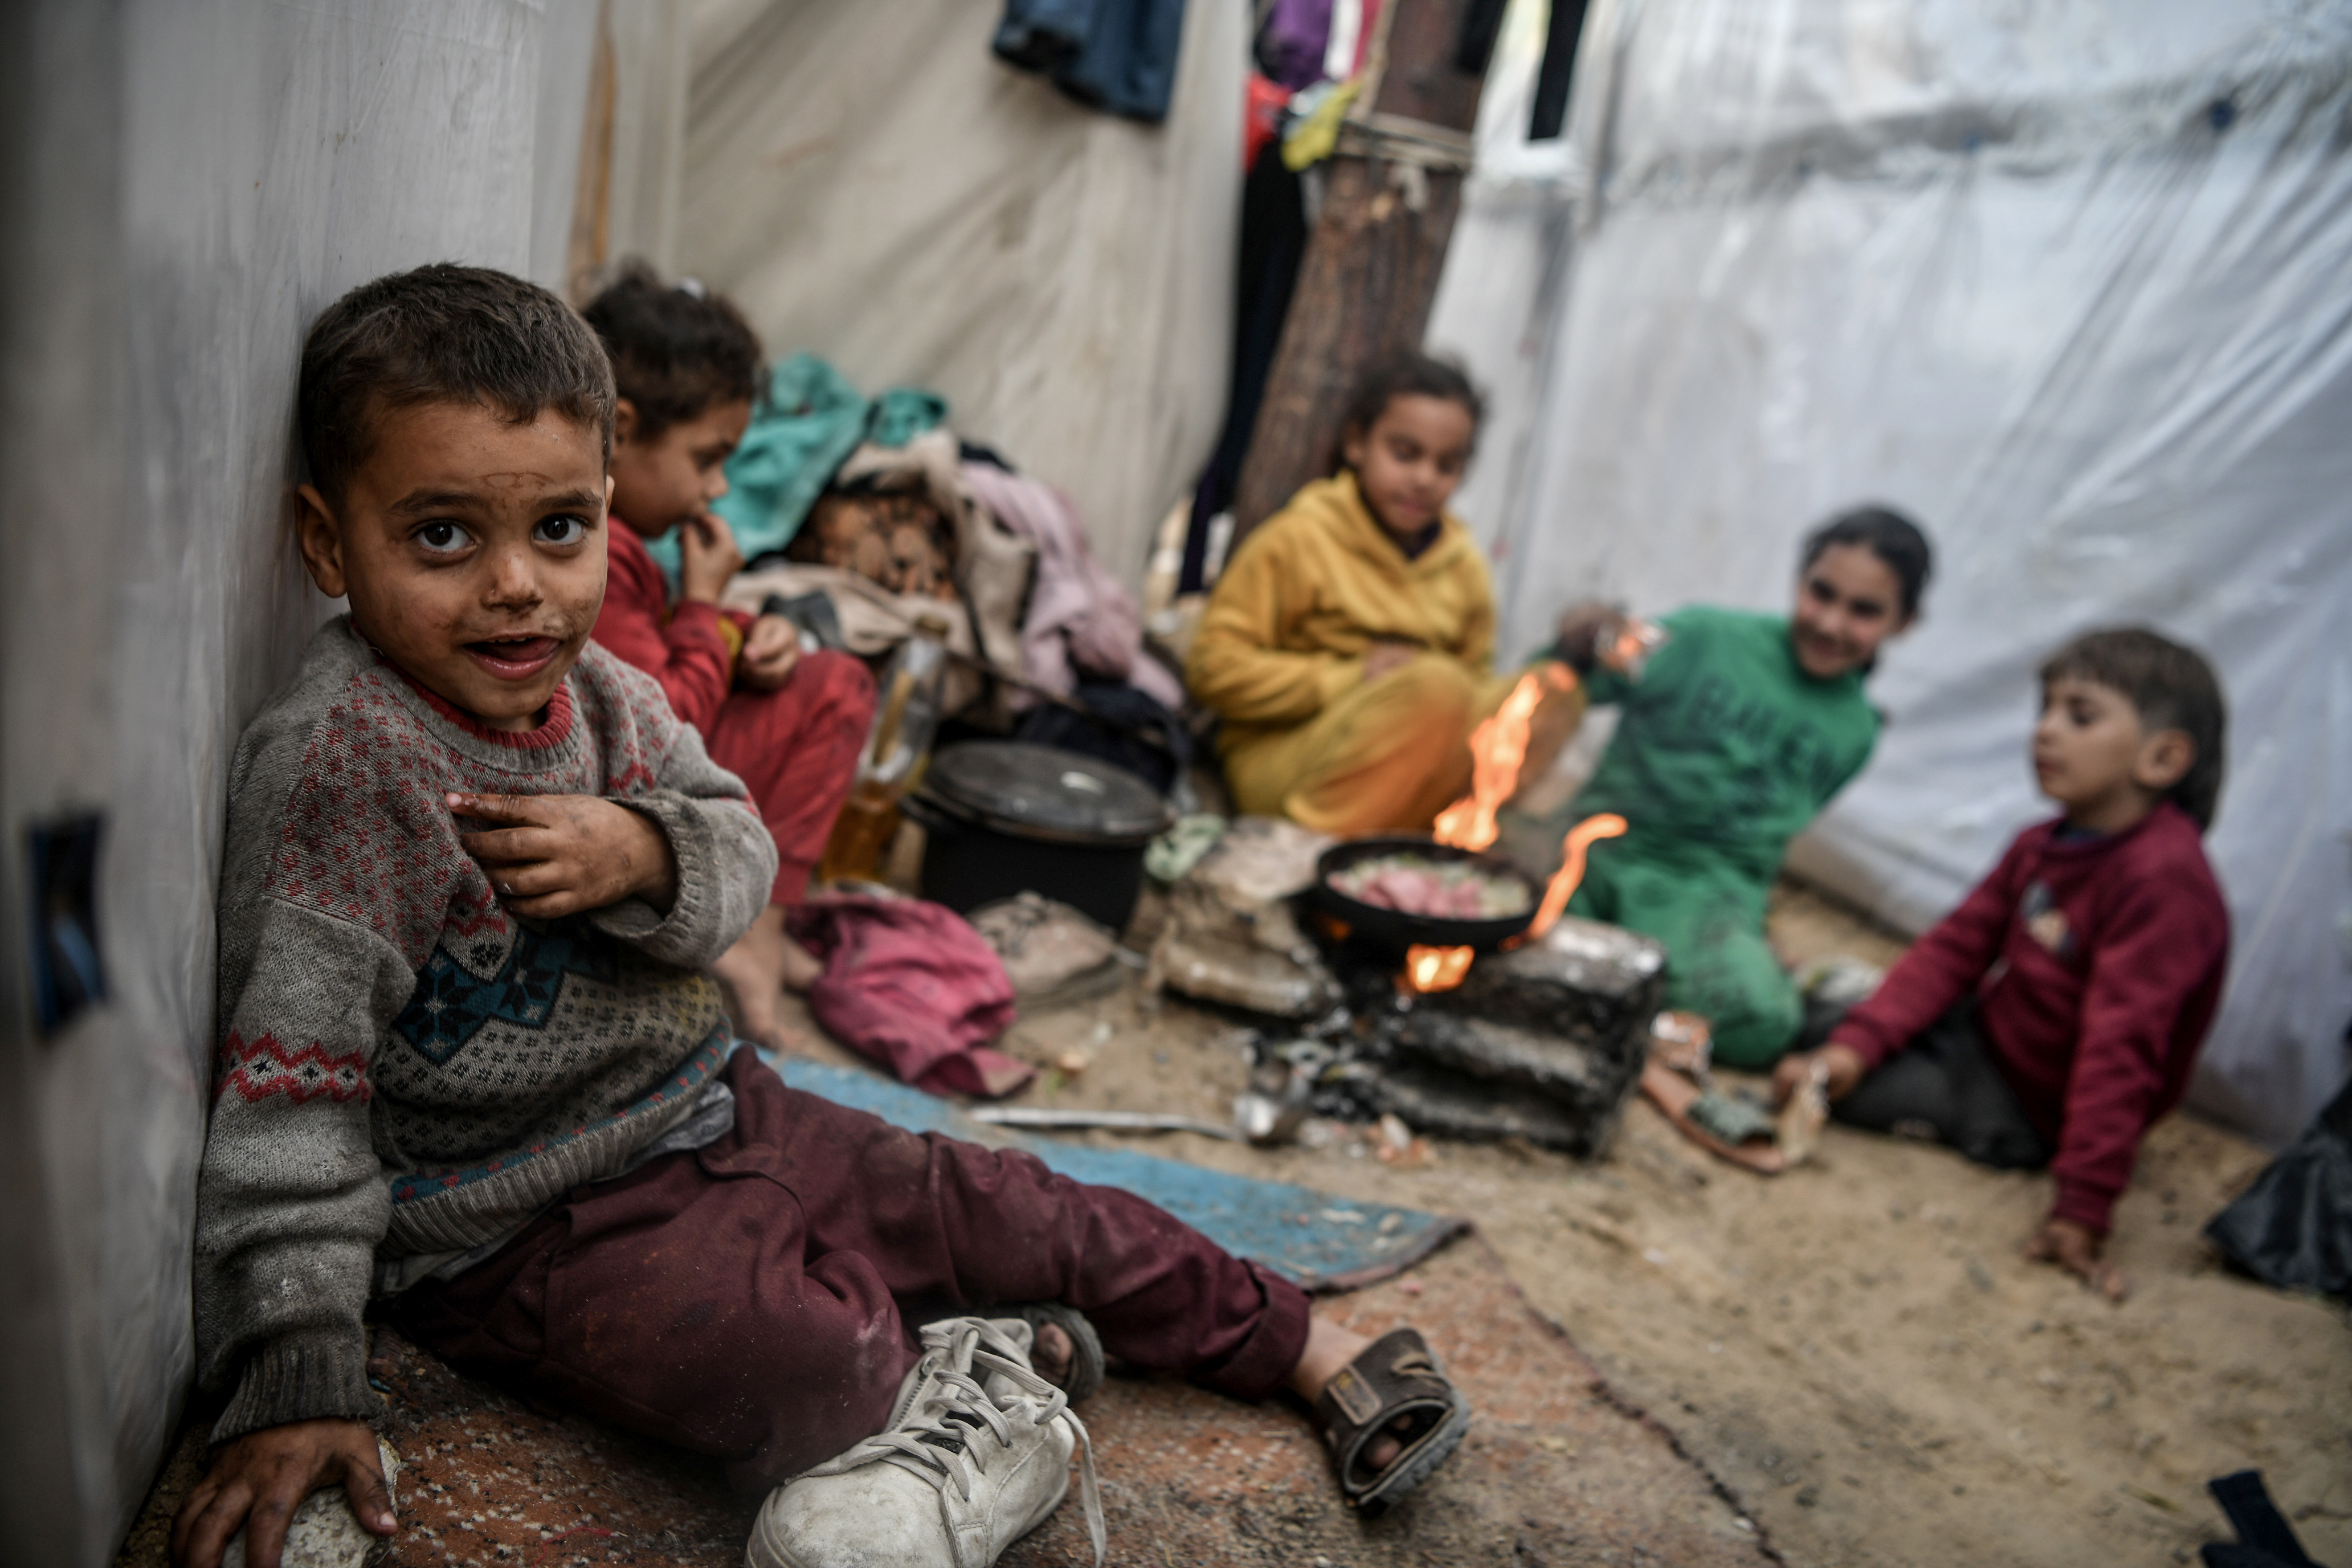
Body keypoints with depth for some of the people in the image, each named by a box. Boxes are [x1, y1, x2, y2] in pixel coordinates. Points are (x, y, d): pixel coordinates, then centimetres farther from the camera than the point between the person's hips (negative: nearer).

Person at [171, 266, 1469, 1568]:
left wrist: (643, 856, -23)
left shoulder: (596, 692, -1)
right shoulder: (336, 763, -23)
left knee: (1001, 1208, 7)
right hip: (523, 1227, -6)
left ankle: (1312, 1348, 23)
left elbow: (740, 857, 2)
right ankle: (975, 1368, 0)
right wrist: (292, 1382, -26)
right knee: (793, 1361, -33)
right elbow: (291, 1085, -24)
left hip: (704, 1109, 7)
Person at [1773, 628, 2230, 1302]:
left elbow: (2121, 1047, -33)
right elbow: (1957, 947, -1)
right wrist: (1855, 1043, -15)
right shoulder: (2042, 847, -1)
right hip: (1981, 1032, 8)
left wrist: (2081, 1211, -33)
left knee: (1831, 1091, -18)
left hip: (2024, 1110, -7)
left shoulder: (2164, 878, -29)